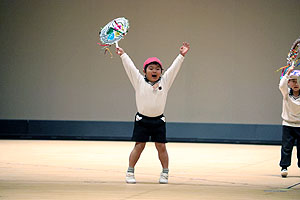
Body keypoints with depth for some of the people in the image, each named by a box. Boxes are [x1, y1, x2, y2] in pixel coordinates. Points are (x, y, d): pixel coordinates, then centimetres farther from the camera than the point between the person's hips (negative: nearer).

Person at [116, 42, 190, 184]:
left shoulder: (165, 82, 5)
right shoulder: (139, 82, 1)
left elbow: (173, 68, 4)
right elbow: (130, 67, 2)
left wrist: (181, 55, 0)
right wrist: (122, 55, 2)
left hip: (158, 121, 2)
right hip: (142, 120, -2)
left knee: (161, 146, 1)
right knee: (139, 146, -2)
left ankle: (165, 173, 10)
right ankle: (130, 173, 4)